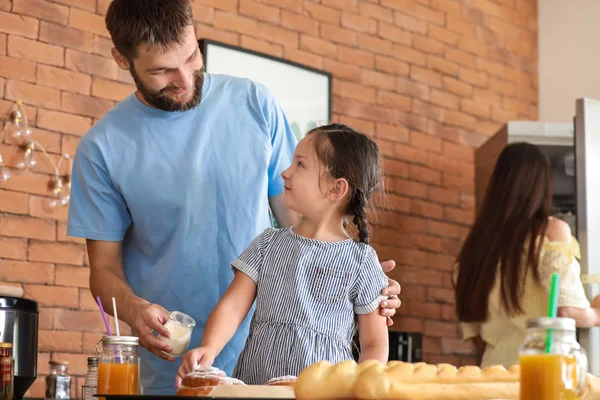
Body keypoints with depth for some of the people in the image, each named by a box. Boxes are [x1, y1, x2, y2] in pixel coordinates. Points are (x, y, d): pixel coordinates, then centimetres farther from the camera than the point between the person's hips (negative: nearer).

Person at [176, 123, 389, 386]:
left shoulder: (361, 260, 2)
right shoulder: (268, 244, 12)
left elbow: (375, 345, 5)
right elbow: (233, 305, 5)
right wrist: (209, 349, -13)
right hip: (252, 385, 3)